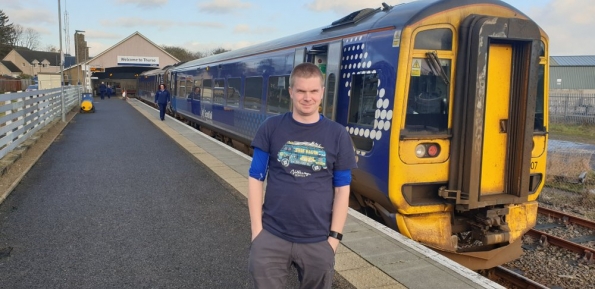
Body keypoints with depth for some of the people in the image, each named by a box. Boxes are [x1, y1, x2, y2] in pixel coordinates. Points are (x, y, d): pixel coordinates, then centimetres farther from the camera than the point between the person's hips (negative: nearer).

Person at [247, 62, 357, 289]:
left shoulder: (338, 135, -1)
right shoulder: (271, 128, -2)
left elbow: (342, 189, 2)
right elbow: (256, 178, 0)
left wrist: (334, 237, -2)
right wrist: (257, 229, -5)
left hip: (318, 242, 1)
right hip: (271, 237, 0)